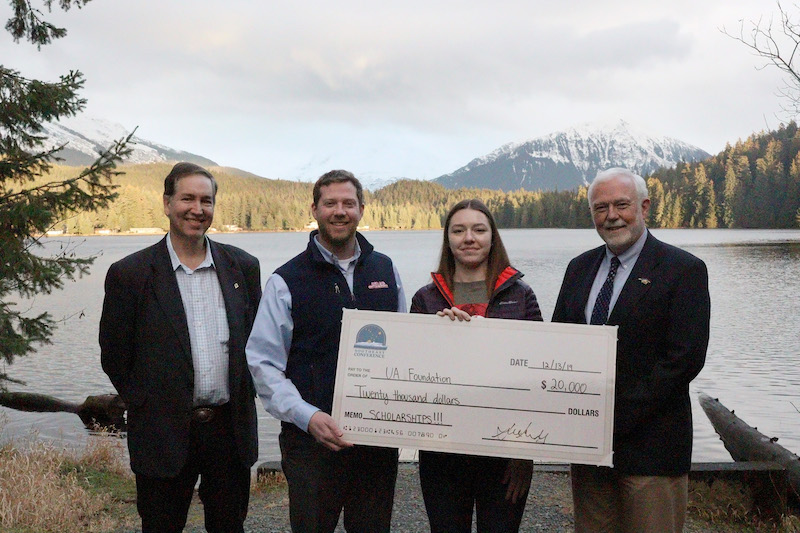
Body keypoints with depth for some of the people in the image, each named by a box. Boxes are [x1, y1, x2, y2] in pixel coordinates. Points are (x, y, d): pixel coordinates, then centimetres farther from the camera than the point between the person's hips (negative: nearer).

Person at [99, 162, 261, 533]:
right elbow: (114, 355, 1)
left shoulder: (243, 267, 4)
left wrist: (244, 396, 8)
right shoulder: (130, 274, -5)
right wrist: (144, 403, 2)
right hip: (164, 432, -2)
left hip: (231, 429, 3)